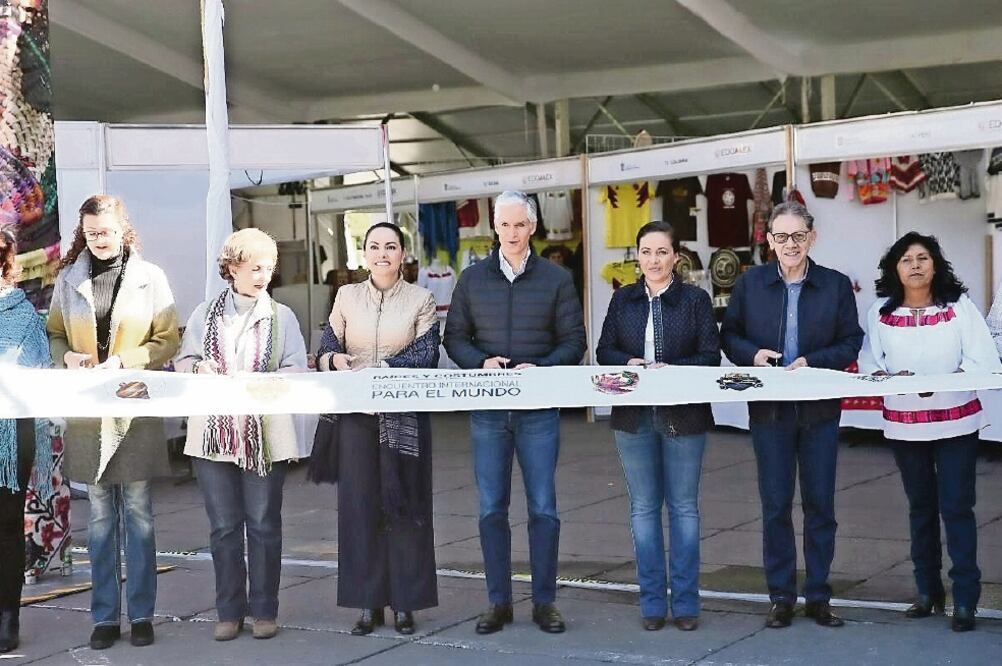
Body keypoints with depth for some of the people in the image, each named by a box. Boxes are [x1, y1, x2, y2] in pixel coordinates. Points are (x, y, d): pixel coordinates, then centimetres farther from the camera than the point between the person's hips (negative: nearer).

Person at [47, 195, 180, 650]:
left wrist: (122, 361, -13)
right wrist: (68, 356, -9)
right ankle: (105, 616, 15)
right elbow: (54, 335, 12)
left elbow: (168, 341, 0)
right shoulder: (68, 280, 6)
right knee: (100, 516, 7)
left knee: (138, 512, 4)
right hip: (87, 412, 2)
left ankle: (141, 613, 13)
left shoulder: (149, 277, 0)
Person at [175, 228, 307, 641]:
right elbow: (182, 362, 9)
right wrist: (199, 367, -14)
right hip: (214, 433, 1)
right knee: (223, 526, 4)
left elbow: (297, 371, -1)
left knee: (263, 525, 3)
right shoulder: (204, 315, 10)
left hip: (266, 435, -1)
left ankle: (264, 611, 11)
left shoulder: (281, 317, 6)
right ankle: (229, 612, 12)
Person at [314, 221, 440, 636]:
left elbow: (426, 355, -6)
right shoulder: (347, 296, 11)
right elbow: (328, 345, 6)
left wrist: (379, 368, -19)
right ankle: (369, 602, 8)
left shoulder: (420, 299, 4)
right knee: (359, 503, 2)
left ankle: (405, 603, 8)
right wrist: (335, 358, -17)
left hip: (404, 416, -2)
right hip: (356, 413, 2)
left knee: (404, 504, 1)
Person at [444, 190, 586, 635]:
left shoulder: (556, 279, 3)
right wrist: (481, 362, -11)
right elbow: (454, 338, 9)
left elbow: (574, 342, 3)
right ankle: (498, 602, 13)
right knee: (492, 508, 5)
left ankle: (544, 601, 12)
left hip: (538, 407, -1)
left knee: (543, 508, 2)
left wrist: (540, 368, -15)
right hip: (487, 408, 1)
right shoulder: (472, 279, 8)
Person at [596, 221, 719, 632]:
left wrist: (672, 369, -18)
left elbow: (711, 356, -3)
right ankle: (652, 602, 13)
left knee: (683, 506, 4)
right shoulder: (623, 300, 8)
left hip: (683, 415, -2)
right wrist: (629, 363, -12)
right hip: (634, 415, 2)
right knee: (644, 507, 6)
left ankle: (685, 602, 11)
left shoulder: (695, 299, 0)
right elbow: (604, 350, 8)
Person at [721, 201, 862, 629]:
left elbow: (851, 343, 1)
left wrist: (812, 361, -14)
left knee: (820, 503, 6)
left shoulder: (836, 285, 1)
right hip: (769, 410, 0)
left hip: (820, 409, 0)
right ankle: (781, 597, 13)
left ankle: (818, 597, 16)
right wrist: (753, 354, -13)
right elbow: (729, 335, 7)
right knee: (775, 505, 4)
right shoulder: (750, 284, 3)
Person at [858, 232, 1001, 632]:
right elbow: (868, 364, 0)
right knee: (921, 507, 14)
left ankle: (965, 598, 0)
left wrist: (942, 382, -24)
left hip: (955, 422, -2)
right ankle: (928, 591, 25)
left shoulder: (959, 306, -3)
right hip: (904, 424, 3)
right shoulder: (881, 313, 2)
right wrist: (889, 378, -22)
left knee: (956, 507, -4)